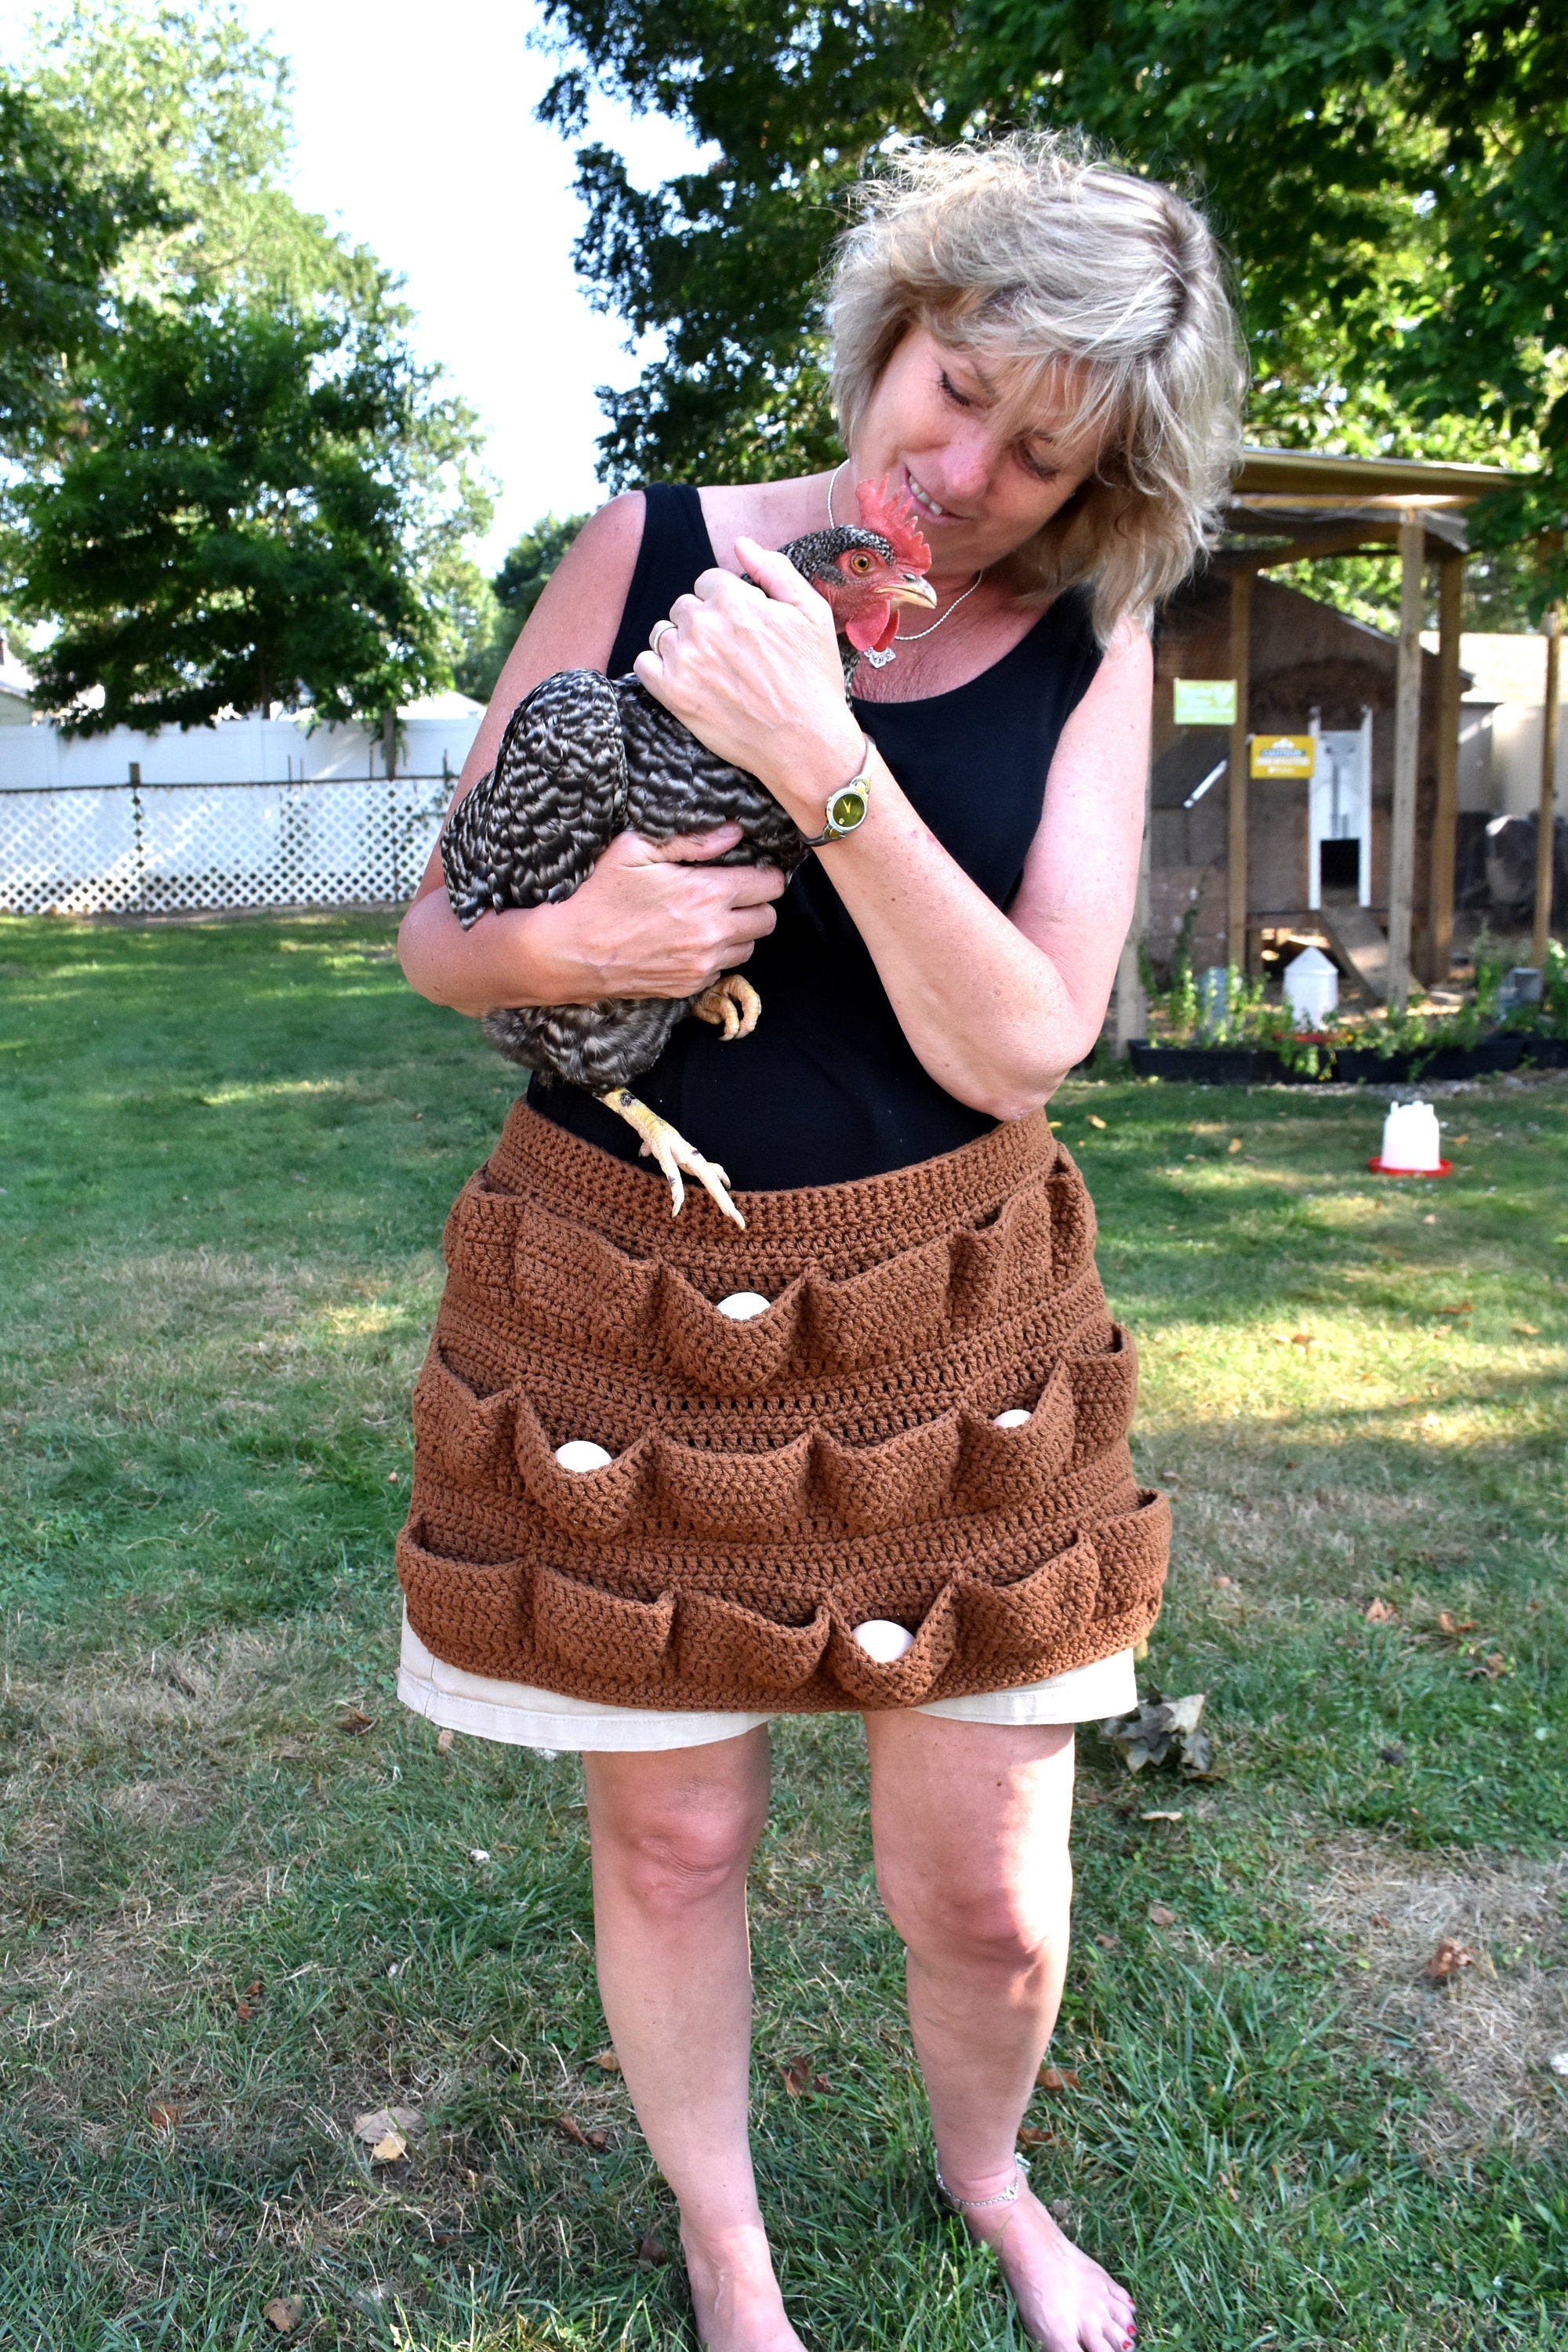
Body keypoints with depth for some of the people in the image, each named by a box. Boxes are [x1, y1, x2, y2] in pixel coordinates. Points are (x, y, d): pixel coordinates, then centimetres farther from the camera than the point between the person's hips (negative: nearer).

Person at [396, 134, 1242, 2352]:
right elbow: (438, 927, 1)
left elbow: (1022, 1046, -13)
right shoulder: (651, 551, -3)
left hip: (947, 1317, 1)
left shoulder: (1087, 651, -2)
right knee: (670, 1838, 13)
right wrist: (561, 945, -21)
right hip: (621, 1297, 0)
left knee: (988, 1893, 8)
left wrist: (821, 762, -24)